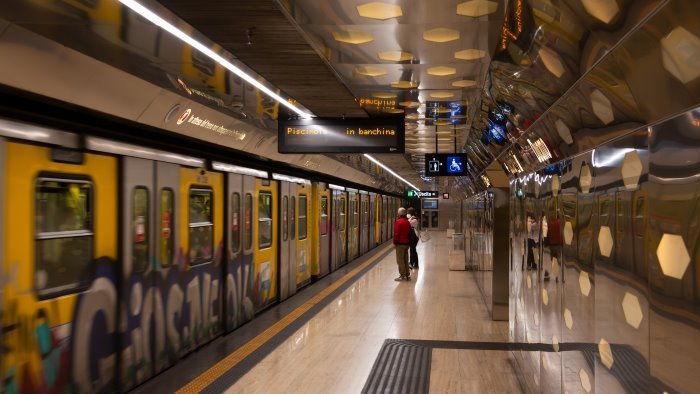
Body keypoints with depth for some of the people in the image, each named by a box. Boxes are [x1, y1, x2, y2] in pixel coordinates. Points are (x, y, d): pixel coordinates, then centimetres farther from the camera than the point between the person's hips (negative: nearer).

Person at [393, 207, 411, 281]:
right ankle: (407, 275, 16)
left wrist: (395, 242, -9)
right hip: (406, 243, 8)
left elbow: (396, 233, -17)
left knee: (400, 260, -2)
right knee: (405, 260, 13)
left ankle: (402, 276, -2)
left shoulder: (398, 222, -14)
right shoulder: (408, 222, 10)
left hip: (400, 243, -8)